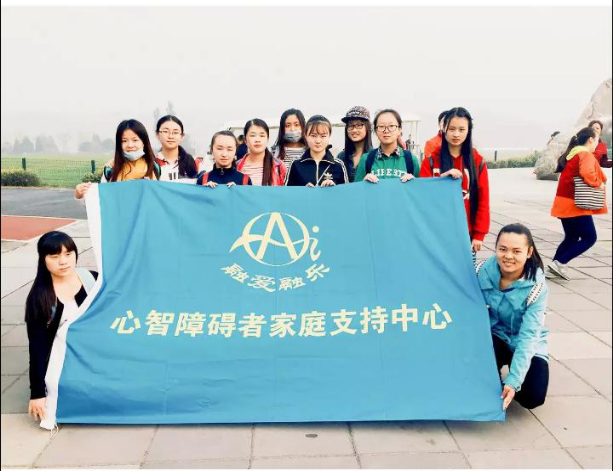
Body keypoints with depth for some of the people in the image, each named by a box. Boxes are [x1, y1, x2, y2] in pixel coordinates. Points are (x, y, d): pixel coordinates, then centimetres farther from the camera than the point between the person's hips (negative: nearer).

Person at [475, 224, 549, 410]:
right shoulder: (482, 271, -18)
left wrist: (513, 381, -35)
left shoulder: (537, 288, -23)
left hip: (527, 345, 0)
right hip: (493, 336, 1)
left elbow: (528, 336, -28)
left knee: (533, 397, -21)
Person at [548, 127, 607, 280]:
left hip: (566, 203, 9)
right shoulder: (586, 154, -12)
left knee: (571, 238, 16)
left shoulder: (571, 154, 16)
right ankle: (560, 263, -8)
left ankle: (553, 268, 12)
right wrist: (599, 184, -14)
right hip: (576, 205, -9)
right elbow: (587, 173, -30)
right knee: (589, 238, 0)